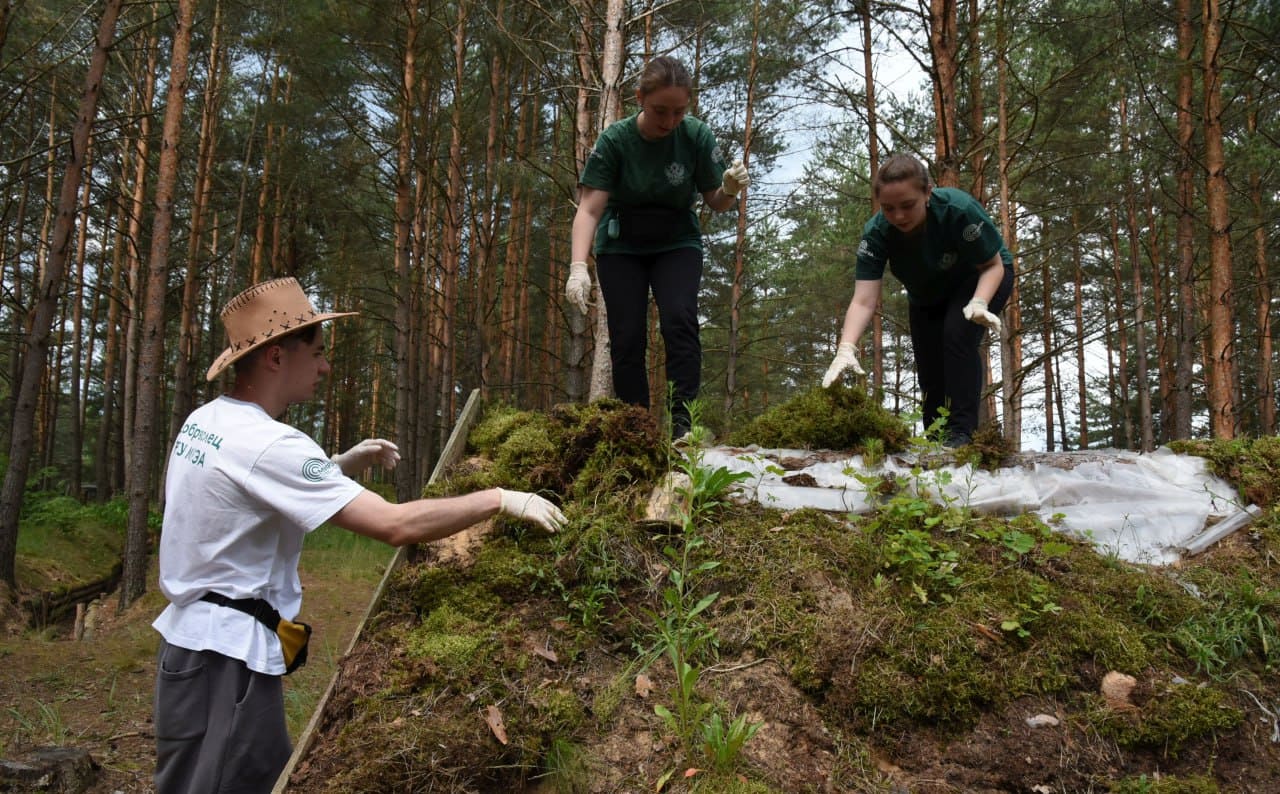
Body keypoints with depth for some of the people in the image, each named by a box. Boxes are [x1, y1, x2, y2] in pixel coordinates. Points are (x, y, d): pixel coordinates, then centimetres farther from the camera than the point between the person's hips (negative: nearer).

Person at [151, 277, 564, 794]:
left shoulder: (205, 422, 6)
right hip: (228, 655, -9)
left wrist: (341, 466, 11)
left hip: (192, 636, 9)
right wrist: (501, 499, -20)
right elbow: (396, 524, -29)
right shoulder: (267, 444, -23)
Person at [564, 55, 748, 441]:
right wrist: (578, 267, -38)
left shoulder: (696, 136, -16)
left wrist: (730, 189, -28)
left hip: (676, 244, 0)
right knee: (627, 337, -8)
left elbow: (716, 203, -5)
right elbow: (589, 209, -24)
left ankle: (683, 417, -20)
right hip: (621, 247, 0)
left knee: (679, 319, -22)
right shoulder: (615, 140, -19)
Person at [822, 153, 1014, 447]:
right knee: (930, 376, 1)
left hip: (980, 279, -4)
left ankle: (961, 432, -26)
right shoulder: (876, 232, -30)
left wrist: (978, 303, -43)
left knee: (958, 334, -30)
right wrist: (846, 349, -52)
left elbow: (993, 265, -23)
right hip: (928, 296, 4)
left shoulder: (958, 209, -37)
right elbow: (864, 300, -36)